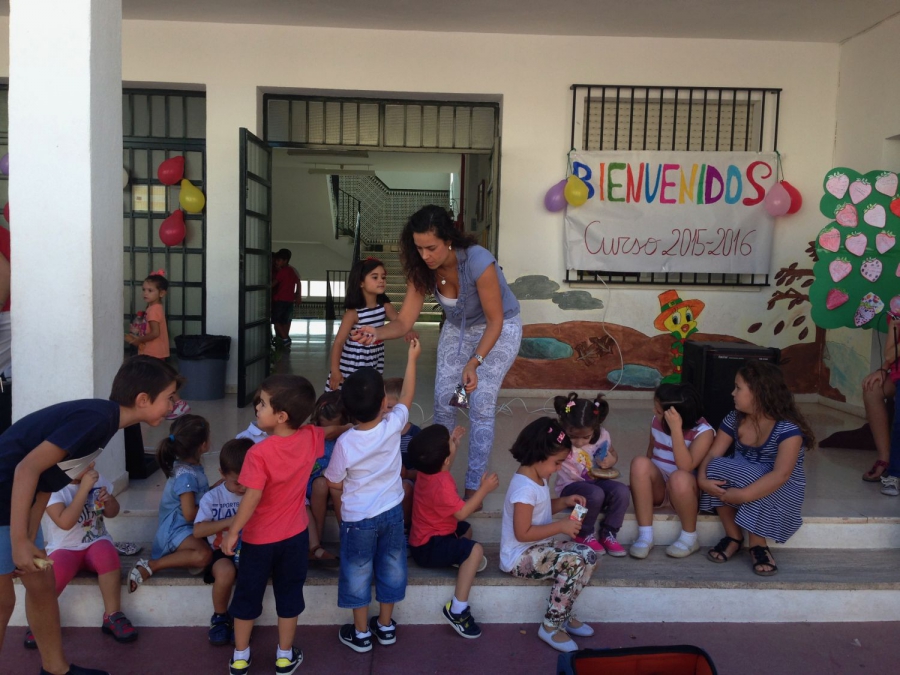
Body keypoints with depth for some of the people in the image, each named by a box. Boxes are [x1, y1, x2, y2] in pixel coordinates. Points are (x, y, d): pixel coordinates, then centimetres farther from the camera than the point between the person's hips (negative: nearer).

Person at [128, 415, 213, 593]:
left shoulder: (192, 466, 5)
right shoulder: (186, 475, -23)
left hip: (188, 527, 10)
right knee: (204, 555, -33)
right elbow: (190, 514, -22)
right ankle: (149, 566, -21)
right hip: (176, 530, -10)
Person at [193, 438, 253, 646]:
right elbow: (198, 531, -16)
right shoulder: (212, 498, -6)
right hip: (222, 552, -1)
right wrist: (229, 522, -28)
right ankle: (220, 617, 0)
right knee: (225, 571, -33)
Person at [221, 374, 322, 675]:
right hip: (295, 535, 4)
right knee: (289, 594, 19)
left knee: (247, 595, 18)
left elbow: (252, 499, -25)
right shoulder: (311, 438, -14)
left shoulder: (259, 452, -27)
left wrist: (232, 532, -15)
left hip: (259, 538, -3)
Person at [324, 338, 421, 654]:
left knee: (358, 572, 15)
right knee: (391, 567, 19)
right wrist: (412, 358, 8)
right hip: (392, 512, 3)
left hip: (358, 519, -3)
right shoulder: (393, 426, -20)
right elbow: (407, 396, -1)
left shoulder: (345, 443, -25)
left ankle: (360, 633, 29)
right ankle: (386, 626, 35)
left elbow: (334, 483, -12)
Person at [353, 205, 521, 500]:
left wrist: (474, 363, -38)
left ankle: (473, 487, 7)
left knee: (480, 406, -8)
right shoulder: (421, 268, -21)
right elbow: (405, 320, -23)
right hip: (457, 329, 5)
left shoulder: (478, 262, -36)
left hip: (499, 329, -5)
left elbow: (495, 321, -28)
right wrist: (376, 332, -43)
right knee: (443, 401, 3)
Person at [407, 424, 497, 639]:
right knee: (475, 550, -29)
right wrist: (484, 489, -26)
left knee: (466, 529, 32)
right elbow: (462, 513, -30)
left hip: (427, 536, 10)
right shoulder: (441, 484, -30)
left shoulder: (430, 470, -1)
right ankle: (457, 609, -26)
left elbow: (443, 461, 23)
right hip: (428, 547, -10)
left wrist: (453, 443, 14)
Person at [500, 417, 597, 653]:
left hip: (540, 546, 10)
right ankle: (551, 626, -12)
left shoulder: (537, 477, 5)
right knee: (573, 563, -27)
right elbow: (523, 533, -27)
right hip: (521, 556, -10)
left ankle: (563, 615, 7)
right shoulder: (525, 488, -26)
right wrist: (561, 526, -24)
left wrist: (565, 502, 3)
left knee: (589, 556, -3)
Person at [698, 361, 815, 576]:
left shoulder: (788, 429, -24)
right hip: (744, 479, 5)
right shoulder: (734, 419, -4)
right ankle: (733, 537, -10)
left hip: (779, 491, -5)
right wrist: (702, 479, -30)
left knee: (752, 477, -37)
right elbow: (712, 455, -9)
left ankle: (758, 545, -13)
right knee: (715, 467, -26)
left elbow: (781, 475, -35)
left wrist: (743, 495, -42)